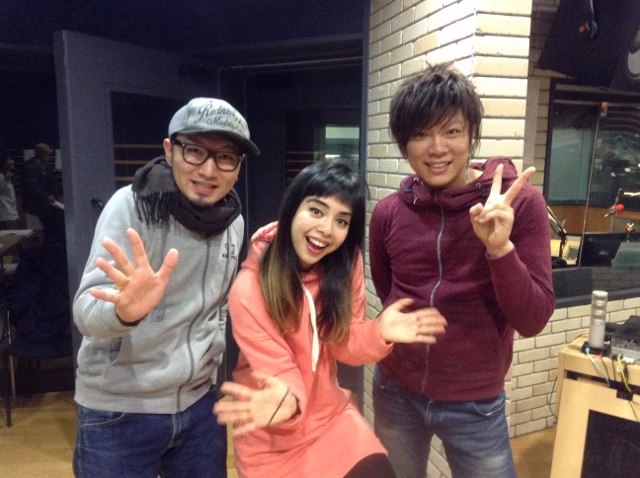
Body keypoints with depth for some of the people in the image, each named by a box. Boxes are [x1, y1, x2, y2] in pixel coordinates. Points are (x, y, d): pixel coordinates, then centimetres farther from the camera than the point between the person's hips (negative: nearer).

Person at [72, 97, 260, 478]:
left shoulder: (233, 221, 0)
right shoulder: (131, 205, -16)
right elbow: (86, 310, -23)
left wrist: (210, 356, 7)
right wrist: (123, 310, -41)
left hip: (198, 402, 5)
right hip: (119, 410, -4)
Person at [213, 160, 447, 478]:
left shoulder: (346, 263, -11)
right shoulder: (249, 290, -25)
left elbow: (343, 343, -6)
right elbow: (279, 371, -22)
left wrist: (379, 332, -26)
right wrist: (286, 398, -44)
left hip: (331, 416, 4)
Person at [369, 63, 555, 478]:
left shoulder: (520, 204, -13)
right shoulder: (388, 213, -7)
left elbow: (532, 320, -16)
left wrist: (499, 247, -29)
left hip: (475, 404, -2)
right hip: (396, 392, 3)